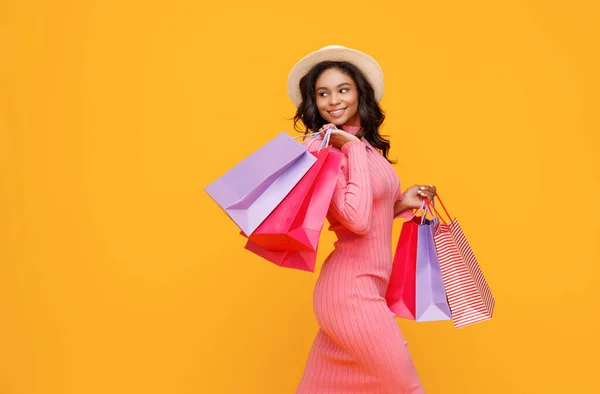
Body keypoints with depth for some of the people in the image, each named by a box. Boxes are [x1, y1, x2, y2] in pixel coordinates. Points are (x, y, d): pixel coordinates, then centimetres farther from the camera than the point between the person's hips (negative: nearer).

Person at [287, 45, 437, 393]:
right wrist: (352, 148, -20)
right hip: (351, 289, -8)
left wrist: (403, 203, 7)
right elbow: (356, 220, -26)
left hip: (366, 286, 8)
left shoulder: (369, 146, 11)